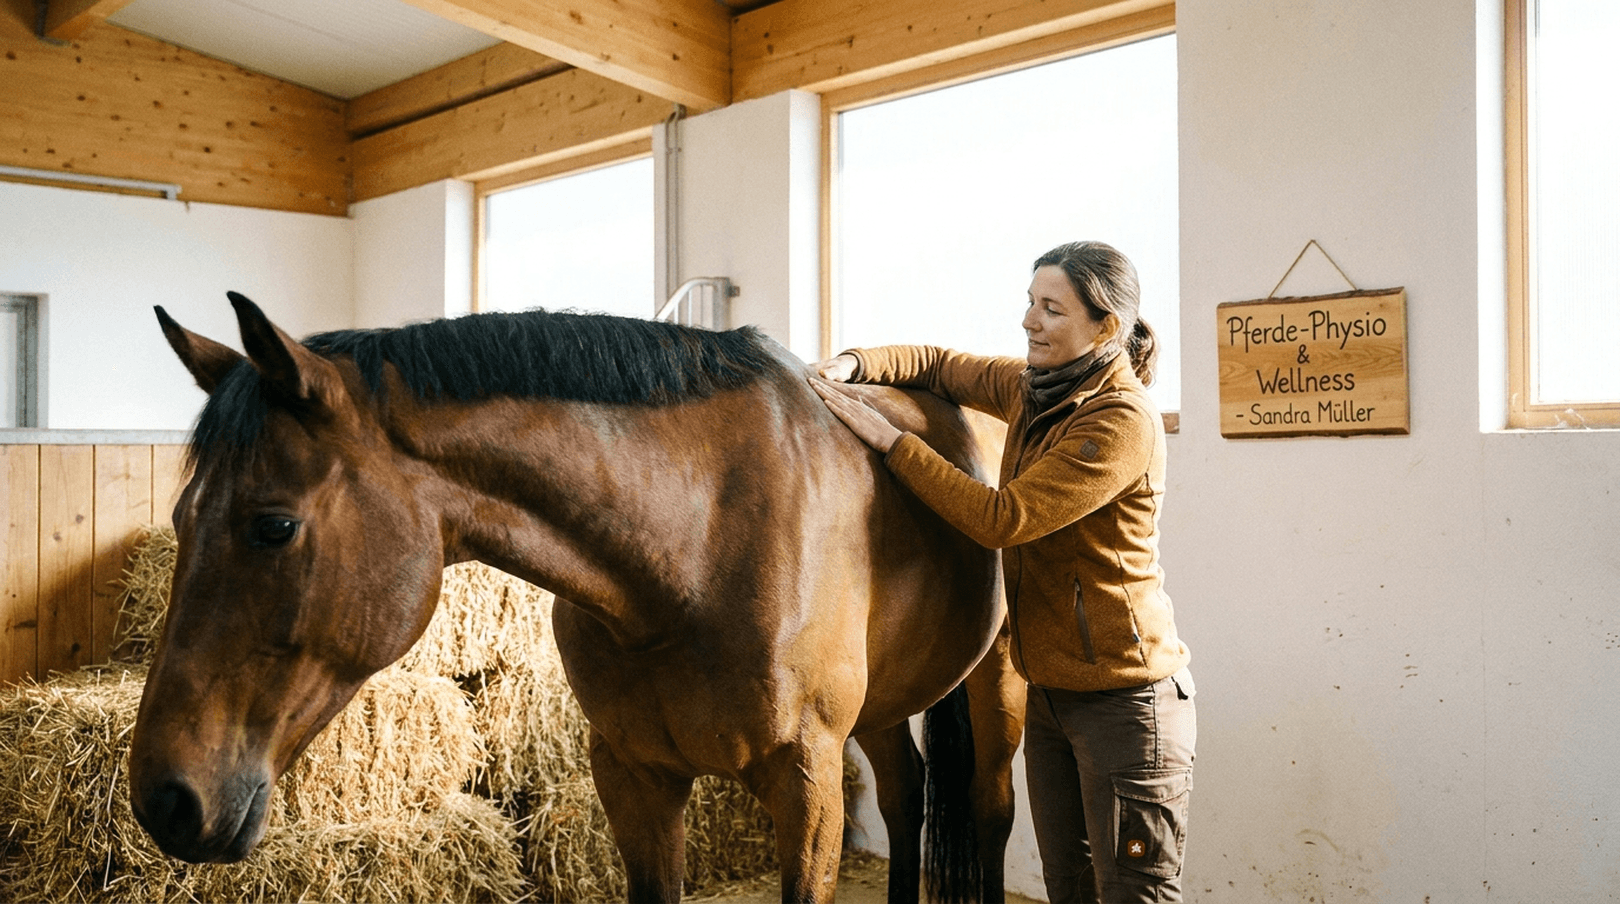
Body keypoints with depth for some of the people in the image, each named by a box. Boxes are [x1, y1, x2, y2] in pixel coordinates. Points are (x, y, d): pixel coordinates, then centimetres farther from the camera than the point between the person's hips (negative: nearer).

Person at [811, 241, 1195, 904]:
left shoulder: (1123, 421, -21)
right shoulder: (1033, 390, 5)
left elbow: (1002, 519, -24)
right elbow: (941, 367, 17)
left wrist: (886, 438, -20)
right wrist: (853, 366, -4)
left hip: (1124, 698, -8)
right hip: (1050, 692, 8)